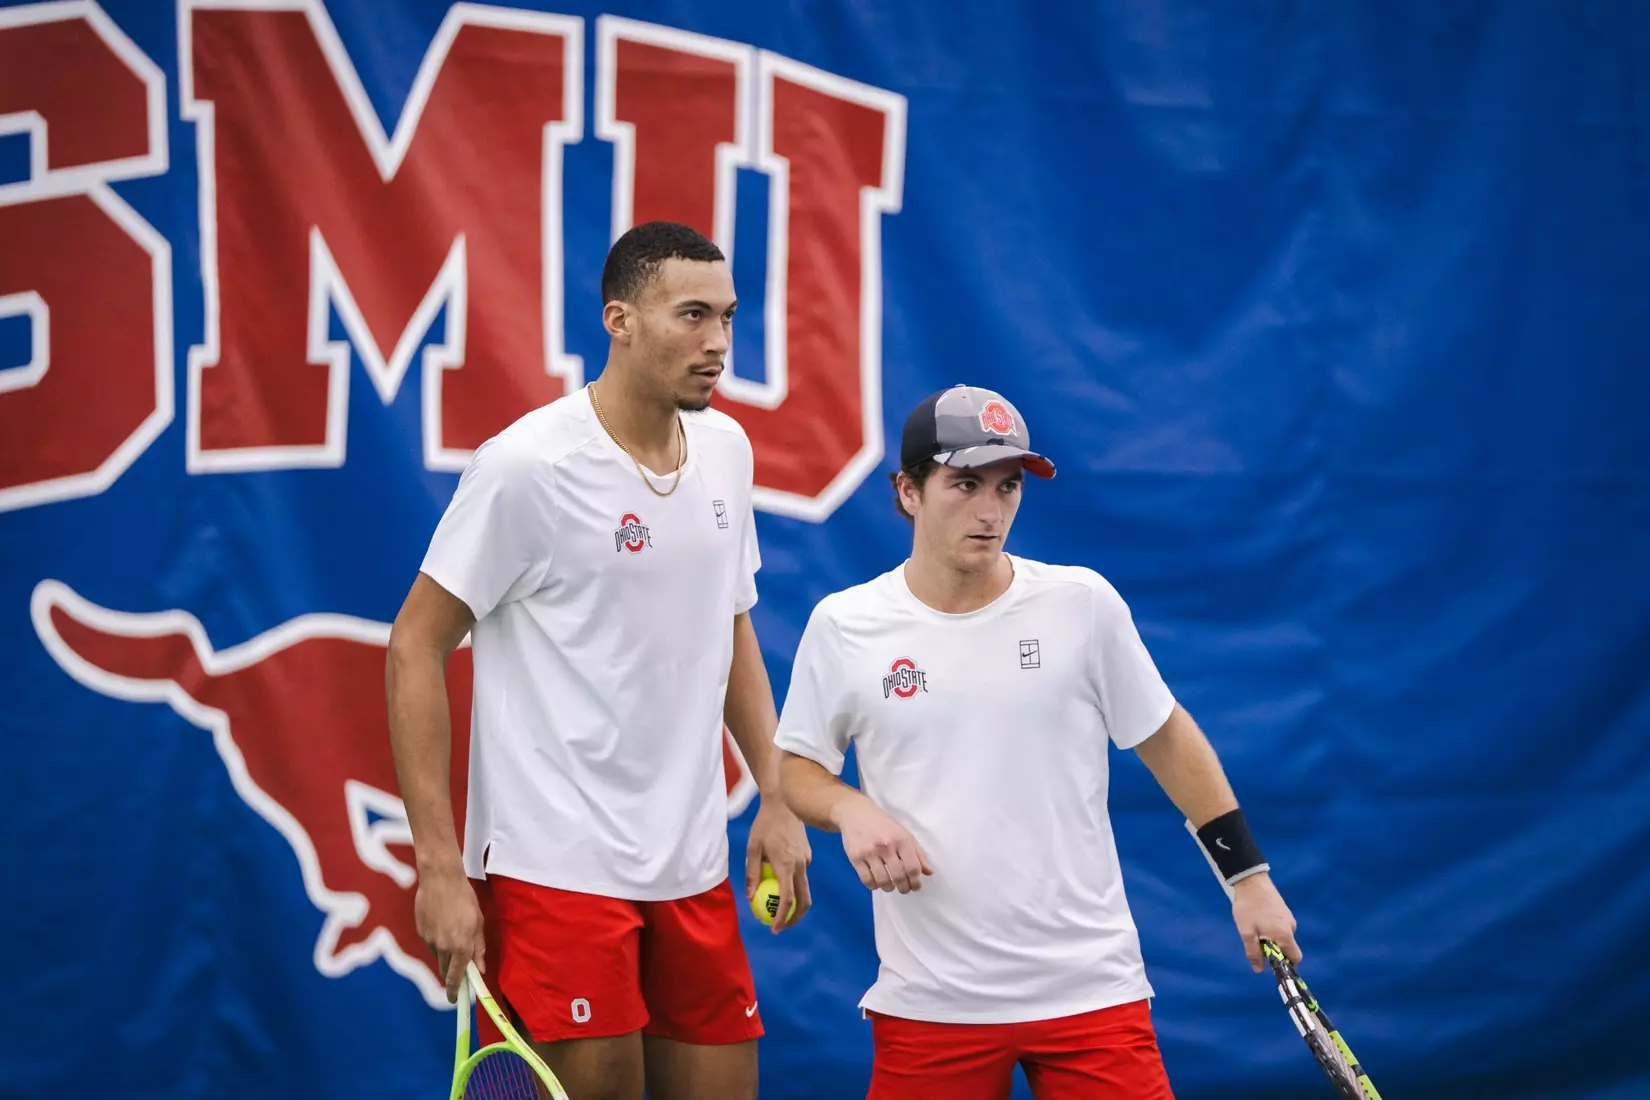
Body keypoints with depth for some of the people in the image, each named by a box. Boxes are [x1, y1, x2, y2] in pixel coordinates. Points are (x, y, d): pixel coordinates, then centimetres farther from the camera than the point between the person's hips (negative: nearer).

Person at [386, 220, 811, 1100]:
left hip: (694, 872, 7)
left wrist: (775, 797, 11)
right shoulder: (527, 466, -13)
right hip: (557, 865, -7)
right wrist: (439, 866, -15)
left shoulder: (725, 449, 7)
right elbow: (415, 647, -11)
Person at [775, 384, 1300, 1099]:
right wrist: (850, 810, -11)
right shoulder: (842, 626, -1)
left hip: (1089, 983, -1)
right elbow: (797, 769, 11)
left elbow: (1167, 740, 9)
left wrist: (1248, 876, 9)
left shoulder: (1082, 603, -2)